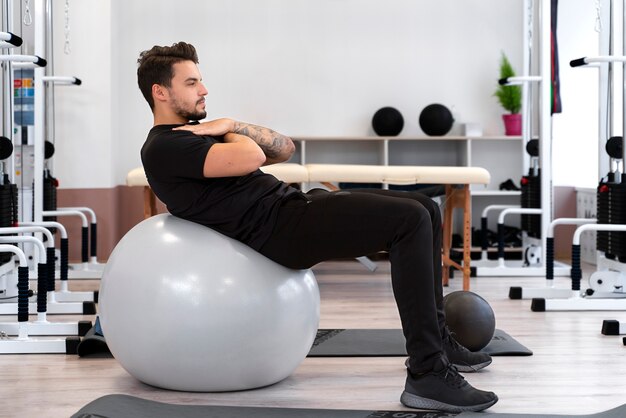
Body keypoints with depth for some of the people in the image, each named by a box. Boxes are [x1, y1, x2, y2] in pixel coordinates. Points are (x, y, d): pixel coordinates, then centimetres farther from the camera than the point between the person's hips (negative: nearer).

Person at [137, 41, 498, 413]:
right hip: (280, 228, -10)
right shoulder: (164, 147, -8)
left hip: (295, 203, 10)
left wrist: (230, 126, 2)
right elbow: (250, 158, -24)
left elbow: (284, 149, 18)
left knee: (424, 210, 8)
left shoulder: (196, 134, 23)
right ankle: (428, 373, -23)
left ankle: (436, 339, 16)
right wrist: (232, 132, -1)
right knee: (410, 220, -22)